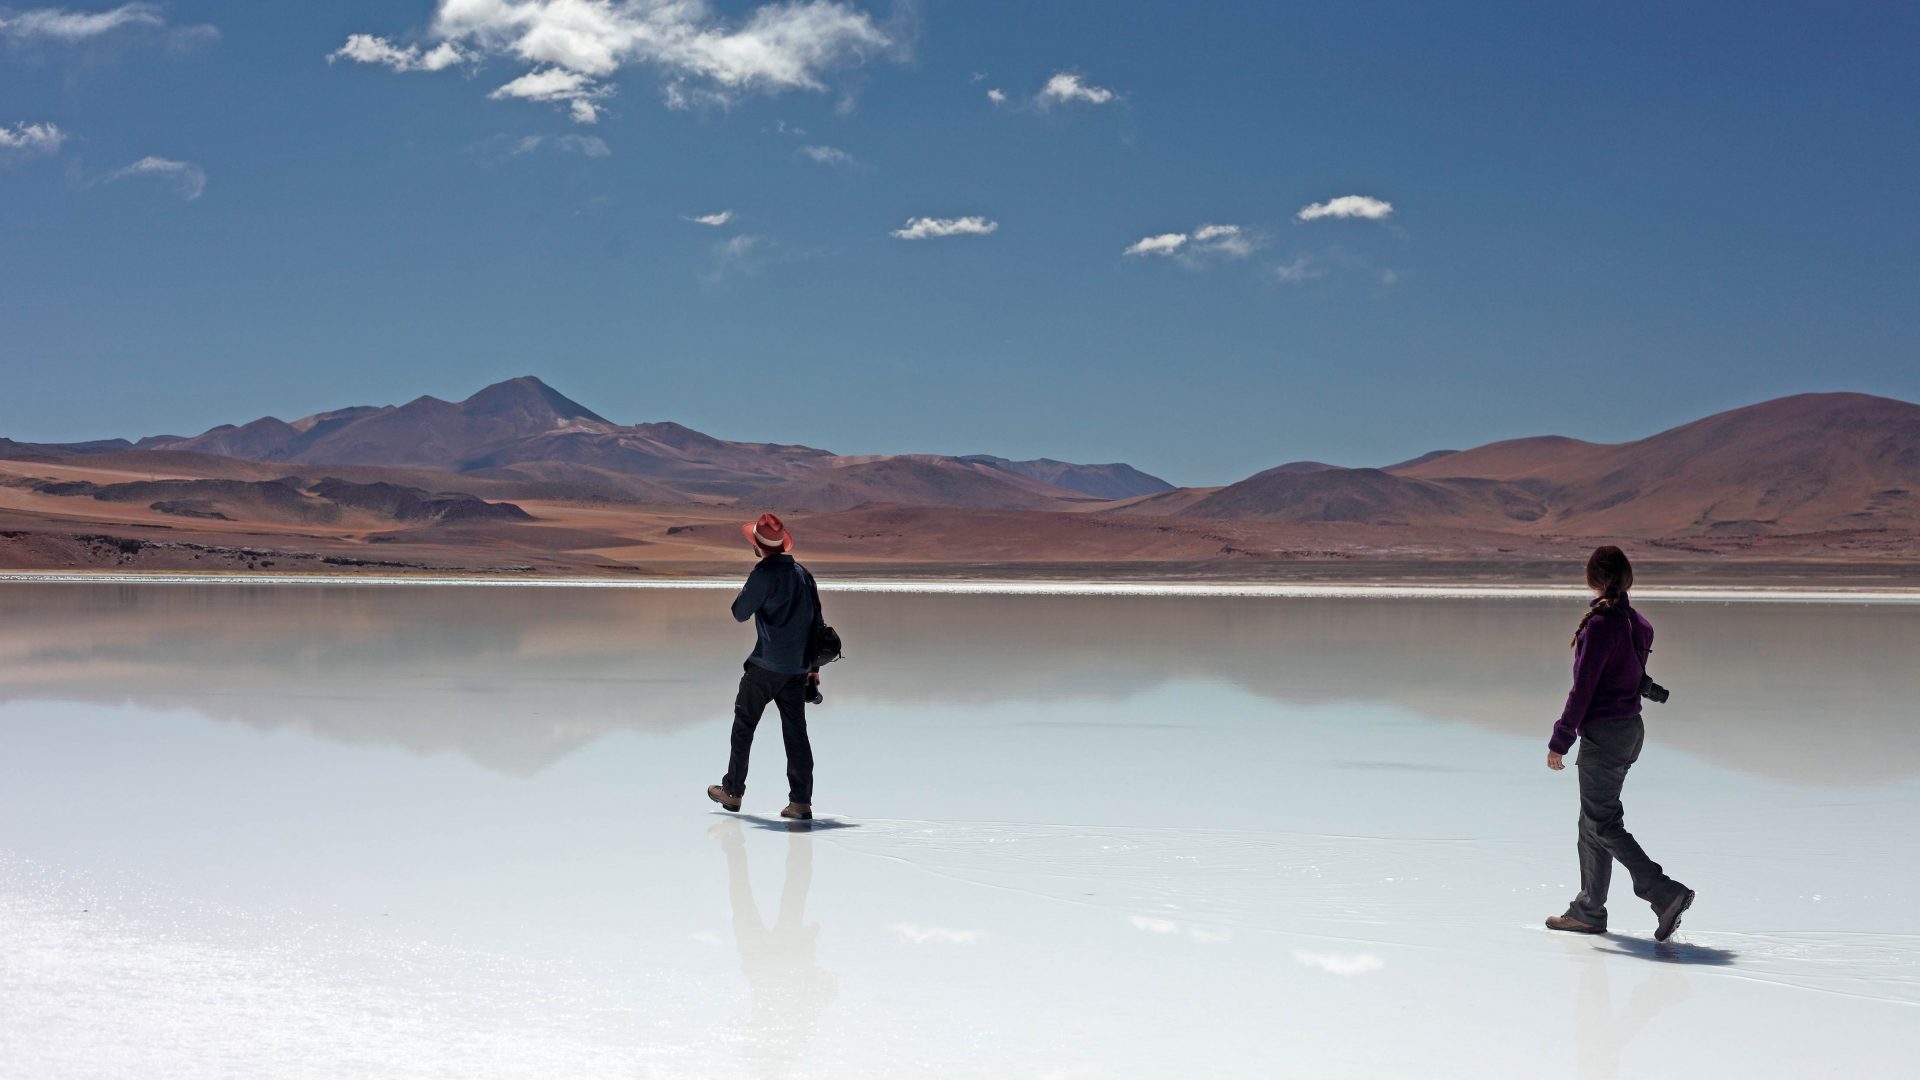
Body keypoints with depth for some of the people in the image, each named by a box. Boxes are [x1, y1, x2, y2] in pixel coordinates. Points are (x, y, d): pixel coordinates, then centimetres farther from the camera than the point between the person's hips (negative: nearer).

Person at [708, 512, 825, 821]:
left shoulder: (765, 573, -13)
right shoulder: (803, 574, 10)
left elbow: (740, 613, -6)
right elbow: (817, 622, 13)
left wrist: (746, 589, 13)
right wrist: (814, 666, 19)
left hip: (767, 665, -6)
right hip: (799, 666, 6)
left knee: (744, 724, 9)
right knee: (796, 731, 5)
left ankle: (732, 791, 17)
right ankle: (801, 802, 1)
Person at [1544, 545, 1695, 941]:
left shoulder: (1600, 624, -18)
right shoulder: (1636, 623, 8)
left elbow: (1583, 689, -18)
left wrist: (1560, 741, -12)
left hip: (1603, 734, -9)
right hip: (1631, 727, 9)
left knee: (1603, 824, -2)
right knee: (1593, 822, 15)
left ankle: (1666, 893, -10)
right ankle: (1588, 911, 21)